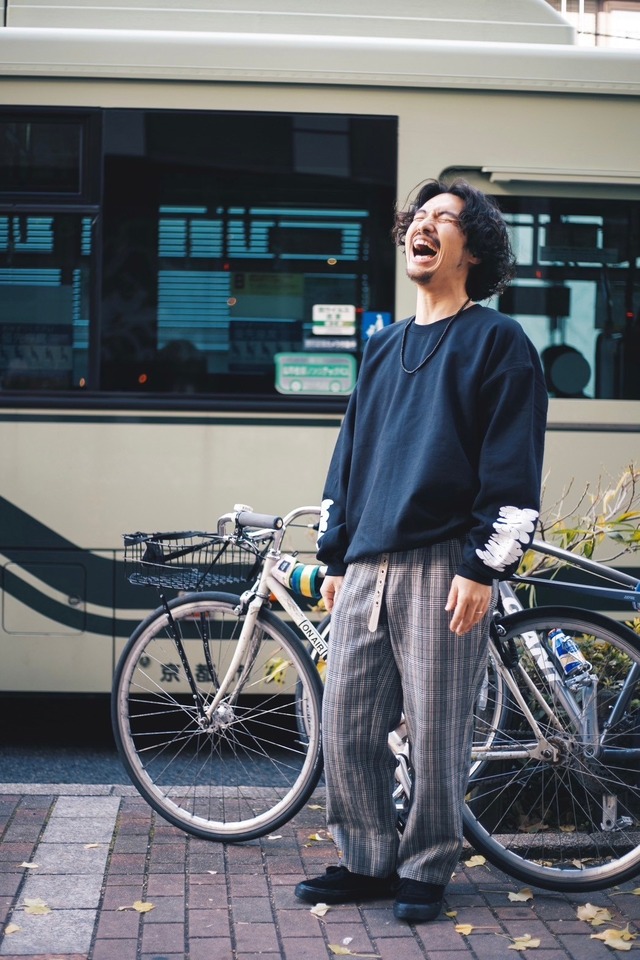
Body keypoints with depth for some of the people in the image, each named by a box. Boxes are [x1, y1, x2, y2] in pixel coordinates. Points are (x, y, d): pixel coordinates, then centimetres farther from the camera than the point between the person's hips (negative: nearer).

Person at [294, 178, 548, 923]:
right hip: (367, 567, 6)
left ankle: (425, 872, 15)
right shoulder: (383, 348, 20)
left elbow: (514, 466, -6)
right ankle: (365, 862, 19)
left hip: (442, 567, -6)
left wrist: (484, 567, -14)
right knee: (346, 726, 5)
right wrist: (335, 557, 16)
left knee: (435, 732, -1)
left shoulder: (498, 342, 1)